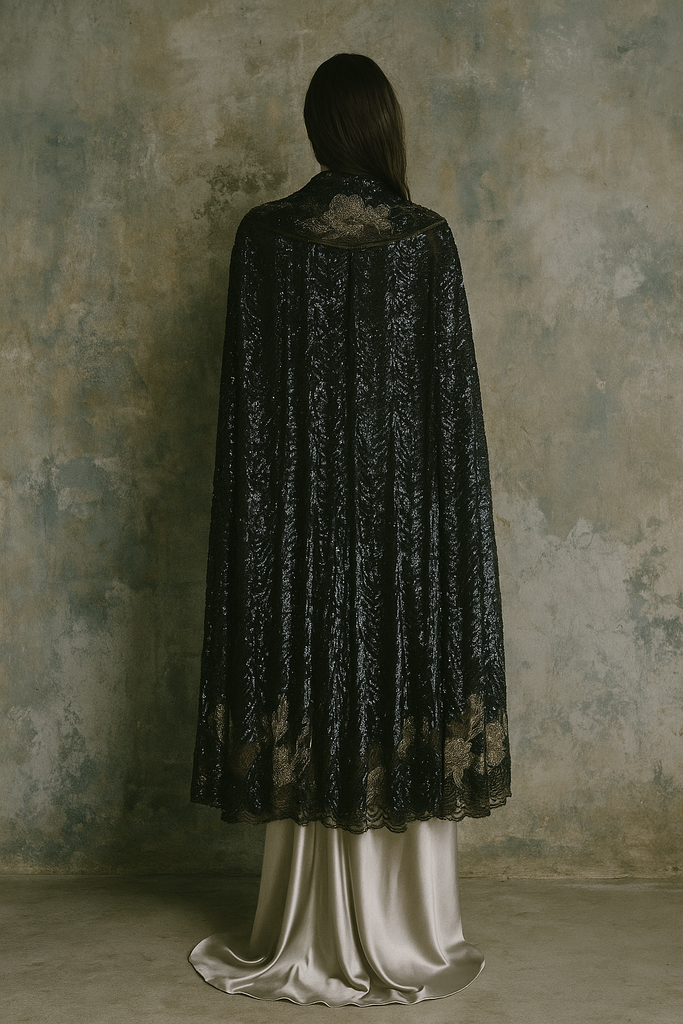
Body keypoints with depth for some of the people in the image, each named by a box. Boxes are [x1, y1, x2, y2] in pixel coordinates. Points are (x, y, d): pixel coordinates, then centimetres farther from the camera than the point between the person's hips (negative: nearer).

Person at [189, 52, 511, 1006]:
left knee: (307, 711, 8)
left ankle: (309, 941, 20)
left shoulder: (264, 234, -2)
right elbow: (455, 397, -2)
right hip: (407, 509, 0)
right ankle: (409, 942, 20)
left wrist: (257, 517, 7)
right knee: (407, 704, 9)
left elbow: (246, 395, -1)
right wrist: (457, 516, 6)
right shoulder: (428, 237, -3)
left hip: (300, 510, 1)